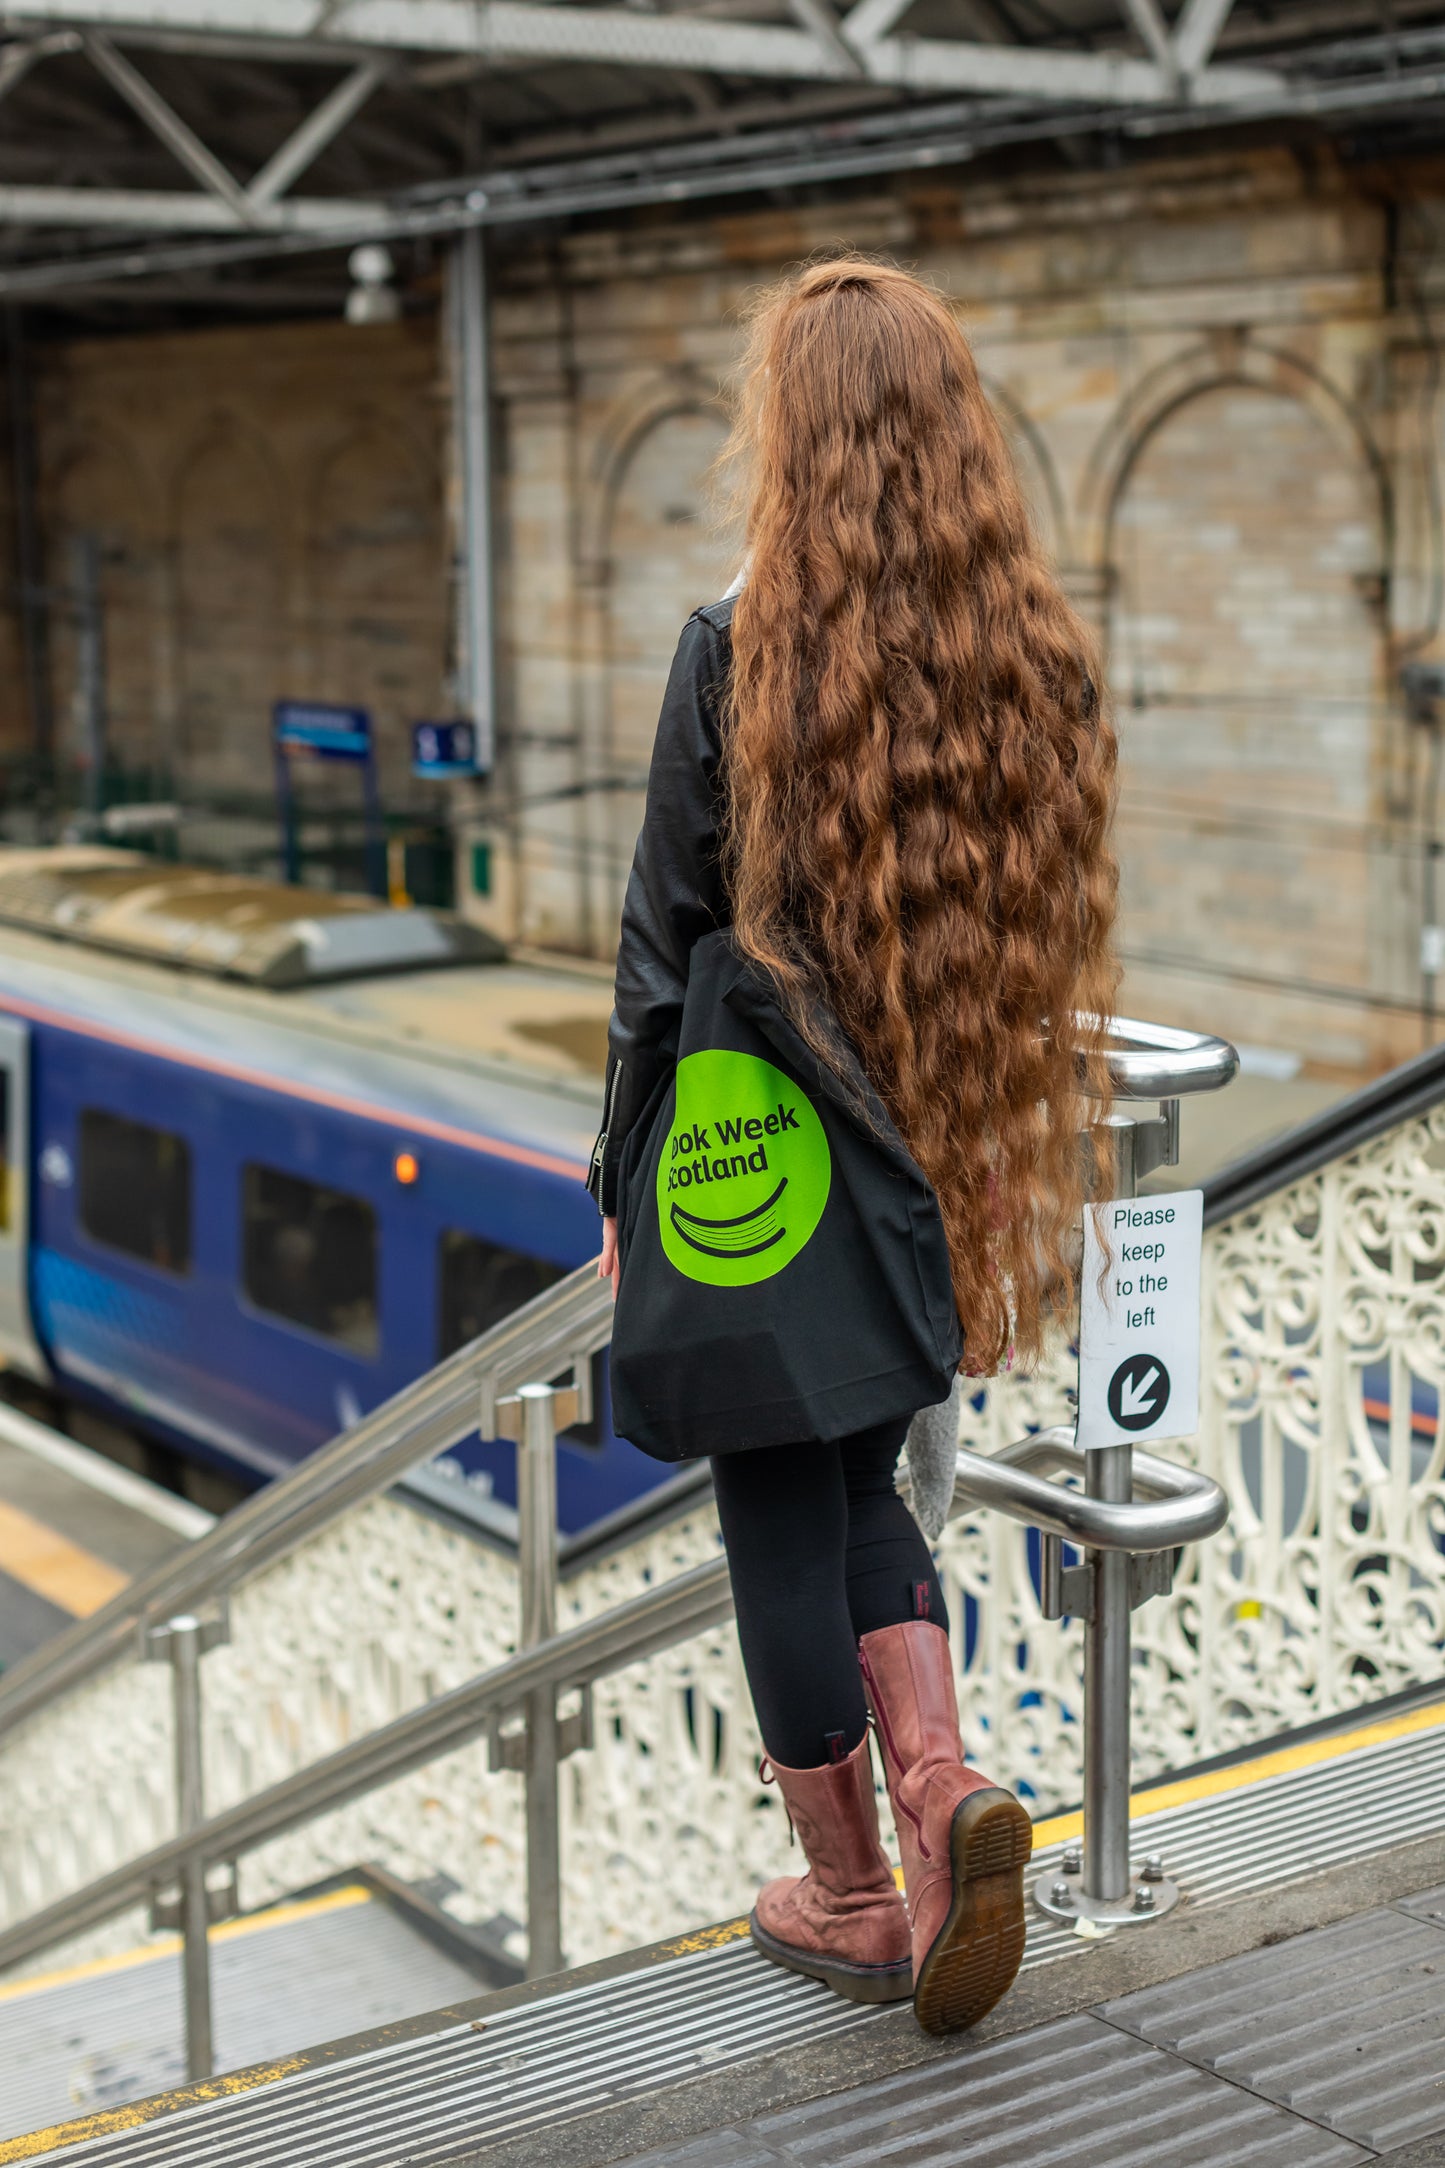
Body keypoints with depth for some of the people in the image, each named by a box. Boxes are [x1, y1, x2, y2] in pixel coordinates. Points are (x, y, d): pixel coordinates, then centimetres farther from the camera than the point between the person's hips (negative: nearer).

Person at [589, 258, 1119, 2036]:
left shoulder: (736, 648, -15)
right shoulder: (1042, 652, -2)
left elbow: (668, 942, -11)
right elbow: (1061, 923, 4)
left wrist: (624, 1183, -1)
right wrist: (992, 1134, 15)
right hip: (943, 1159, 5)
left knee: (780, 1504, 11)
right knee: (861, 1474, 23)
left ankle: (851, 1898, 21)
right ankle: (941, 1781, 4)